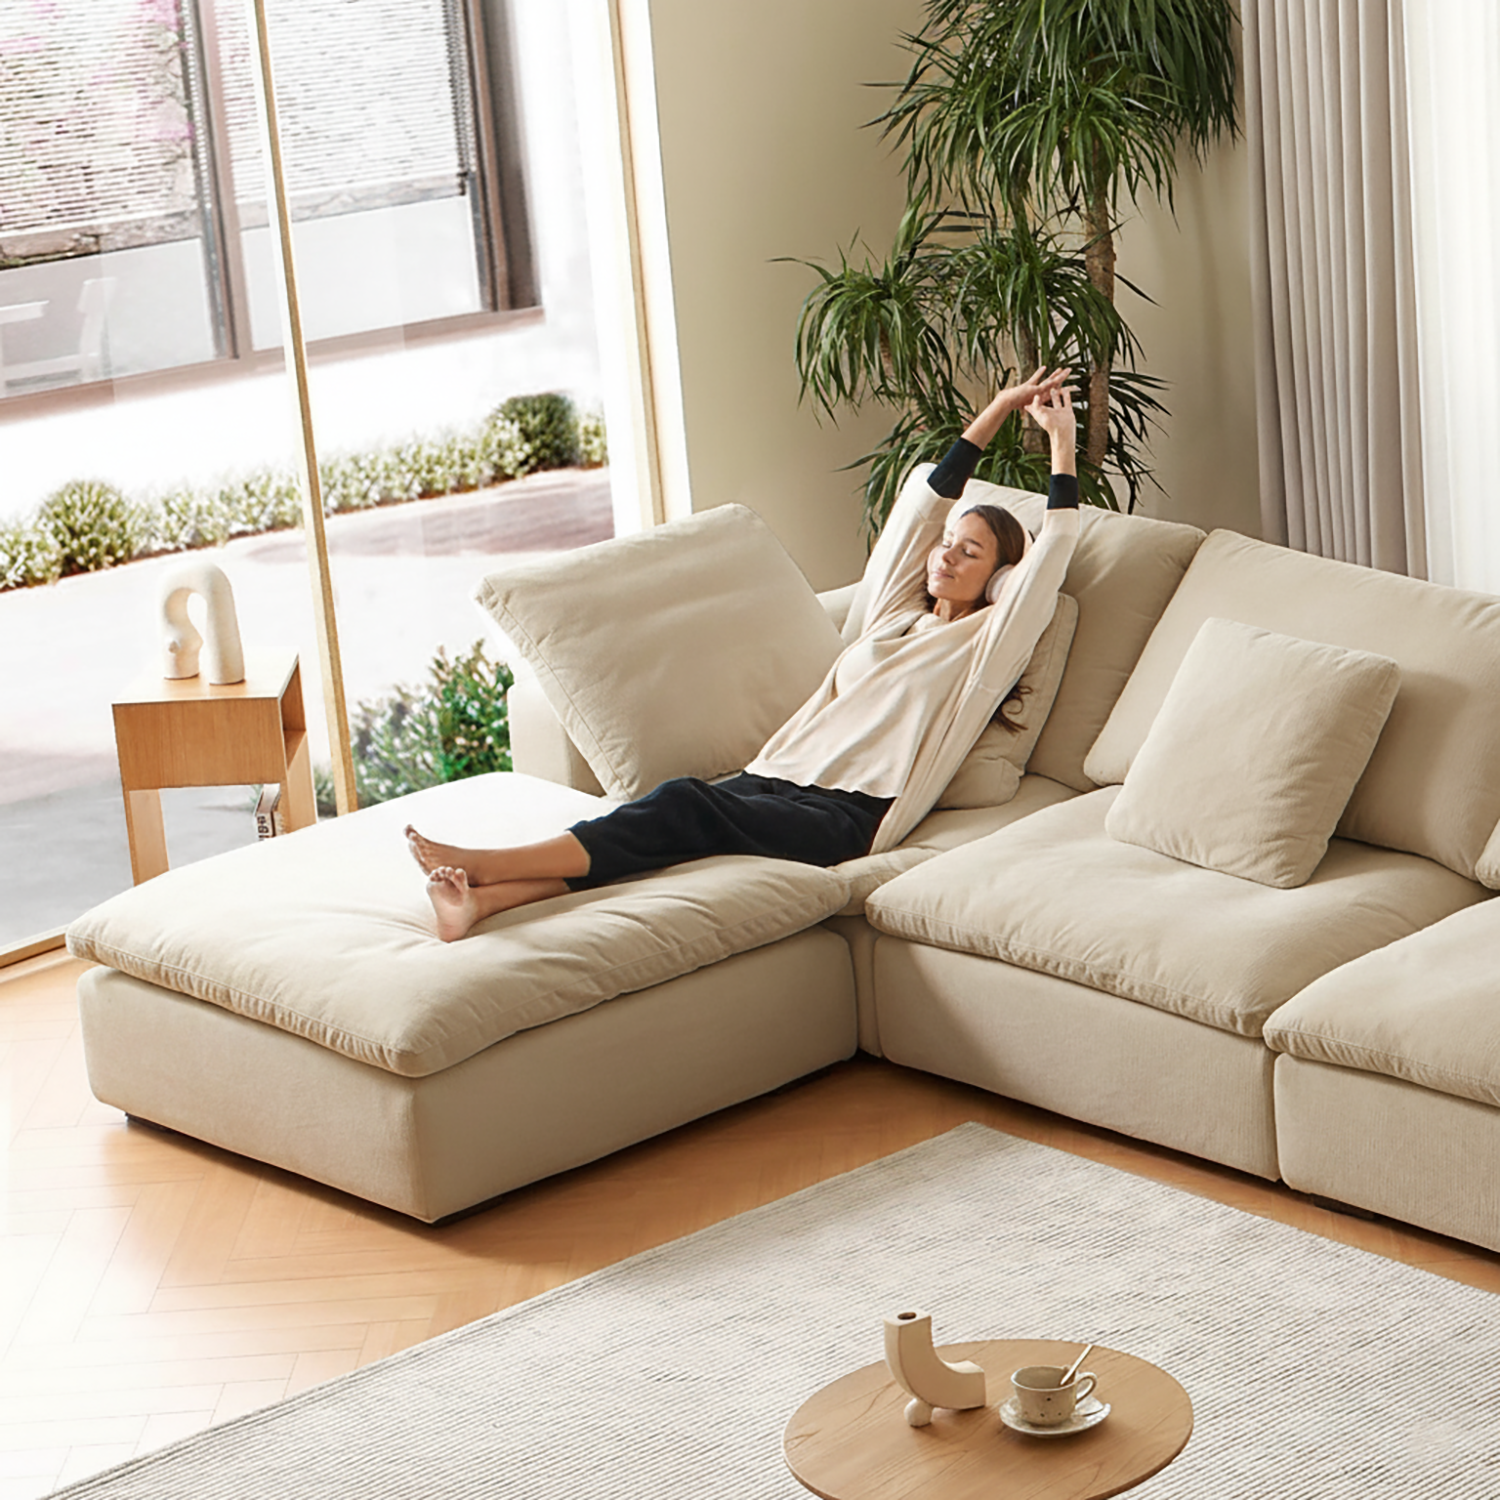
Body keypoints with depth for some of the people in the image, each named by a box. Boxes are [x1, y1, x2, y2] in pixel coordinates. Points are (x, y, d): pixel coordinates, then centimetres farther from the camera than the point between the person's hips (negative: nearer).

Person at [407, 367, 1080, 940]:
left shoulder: (985, 641, 13)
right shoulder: (895, 612, 29)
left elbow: (1055, 544, 5)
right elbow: (928, 494, 28)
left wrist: (1063, 440, 9)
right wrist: (999, 408, 27)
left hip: (848, 815, -5)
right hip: (778, 780, 6)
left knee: (685, 808, -29)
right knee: (684, 804, -27)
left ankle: (487, 864, -43)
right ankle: (483, 898, -48)